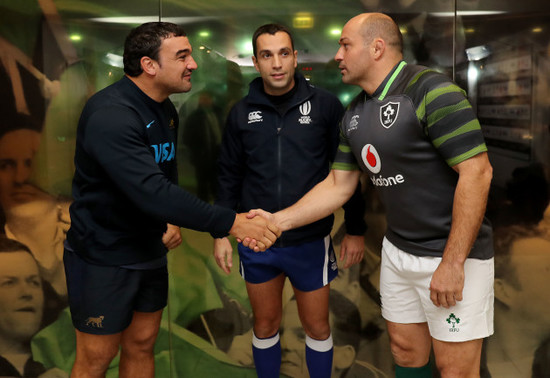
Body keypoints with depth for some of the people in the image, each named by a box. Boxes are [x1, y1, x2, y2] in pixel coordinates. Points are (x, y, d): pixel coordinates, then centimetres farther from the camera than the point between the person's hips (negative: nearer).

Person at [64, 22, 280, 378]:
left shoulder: (166, 110, 4)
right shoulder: (110, 116, -25)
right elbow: (151, 190, -36)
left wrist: (171, 221, 0)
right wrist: (230, 222, -36)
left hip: (150, 251, 8)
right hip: (103, 256, -7)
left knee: (142, 345, 16)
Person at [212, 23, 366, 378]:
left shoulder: (325, 105, -7)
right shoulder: (242, 112, 0)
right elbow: (230, 175, 7)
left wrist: (356, 230, -2)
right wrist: (221, 232, 4)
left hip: (310, 241, -2)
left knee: (317, 325, 12)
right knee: (266, 324, 17)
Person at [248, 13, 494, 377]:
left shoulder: (432, 91, -18)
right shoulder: (355, 114, 7)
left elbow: (477, 172, -23)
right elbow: (338, 185, 10)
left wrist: (452, 263, -23)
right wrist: (279, 220, 0)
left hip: (453, 253, -7)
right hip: (398, 249, 7)